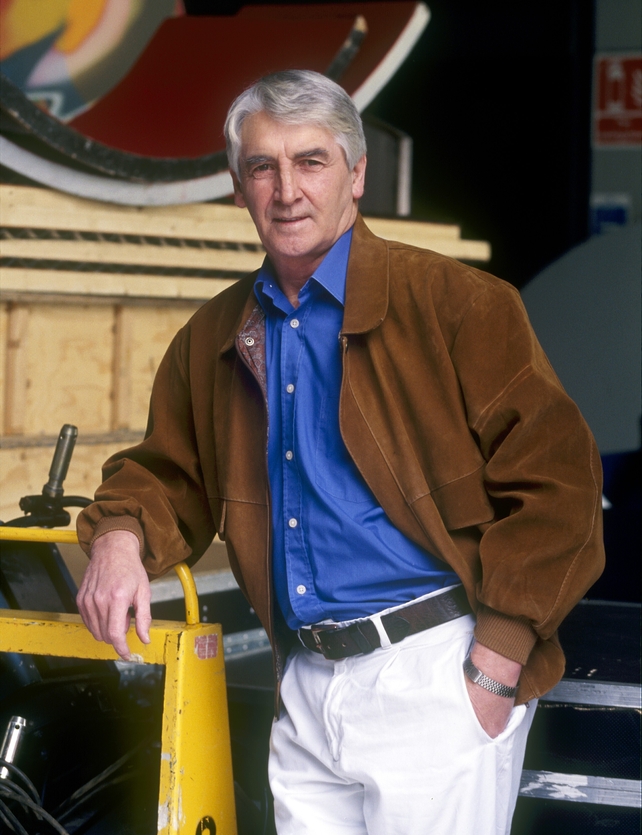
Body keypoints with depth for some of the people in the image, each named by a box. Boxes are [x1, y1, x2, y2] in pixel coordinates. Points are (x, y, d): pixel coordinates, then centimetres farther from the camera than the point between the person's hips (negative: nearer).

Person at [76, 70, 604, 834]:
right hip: (305, 689, 6)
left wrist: (498, 663, -13)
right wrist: (121, 536, -1)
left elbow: (555, 477, -10)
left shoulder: (454, 304, -6)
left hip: (437, 680, -5)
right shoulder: (214, 340, 13)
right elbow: (167, 473, 23)